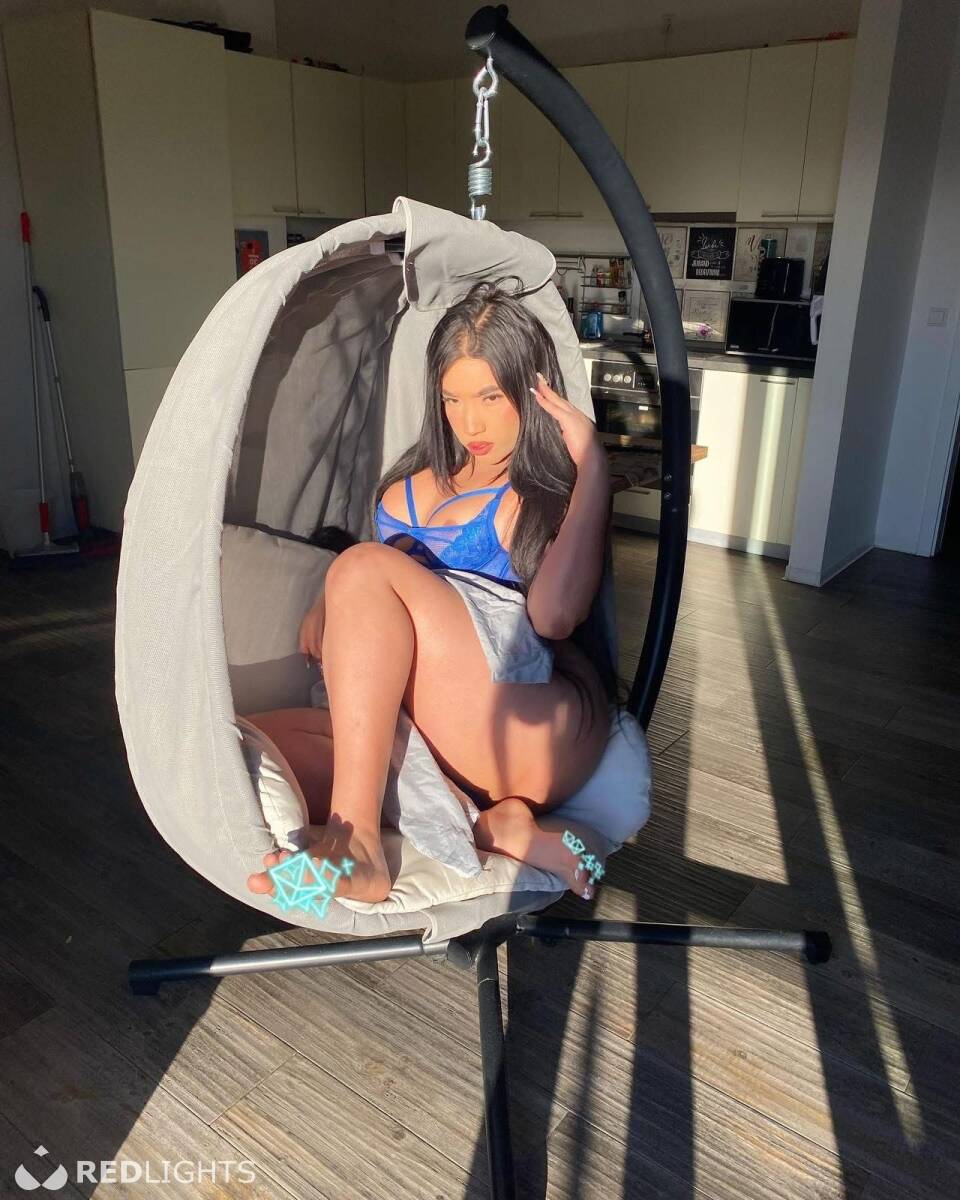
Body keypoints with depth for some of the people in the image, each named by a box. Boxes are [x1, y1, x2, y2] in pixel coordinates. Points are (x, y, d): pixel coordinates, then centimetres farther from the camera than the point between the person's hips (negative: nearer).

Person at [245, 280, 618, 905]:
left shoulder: (559, 492, 5)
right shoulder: (409, 490, 22)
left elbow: (553, 614, -18)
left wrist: (593, 463, -13)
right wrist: (331, 607, 6)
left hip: (546, 735, -6)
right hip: (441, 745, 7)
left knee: (368, 567, -22)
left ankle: (354, 840, -29)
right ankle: (493, 826, -21)